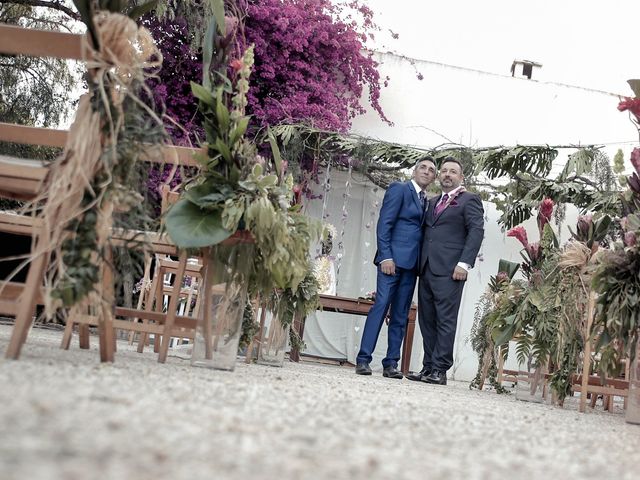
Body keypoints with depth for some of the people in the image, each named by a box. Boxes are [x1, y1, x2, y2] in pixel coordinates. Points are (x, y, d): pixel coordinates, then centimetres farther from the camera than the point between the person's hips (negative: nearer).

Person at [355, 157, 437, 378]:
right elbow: (384, 224, -7)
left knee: (400, 315, 4)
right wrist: (385, 256, -15)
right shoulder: (399, 188, 2)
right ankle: (363, 359, -9)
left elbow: (423, 230, 15)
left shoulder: (427, 201, 21)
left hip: (411, 264, 7)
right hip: (392, 259, -6)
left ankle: (391, 363, 6)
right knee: (380, 306, -11)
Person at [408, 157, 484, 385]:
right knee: (427, 321, 6)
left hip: (449, 271, -7)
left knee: (445, 321, -7)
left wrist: (464, 263, -15)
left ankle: (440, 370, -6)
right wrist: (419, 263, 12)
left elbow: (476, 231, -6)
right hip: (427, 269, 7)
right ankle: (428, 367, 10)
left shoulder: (469, 200, 3)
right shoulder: (432, 202, 24)